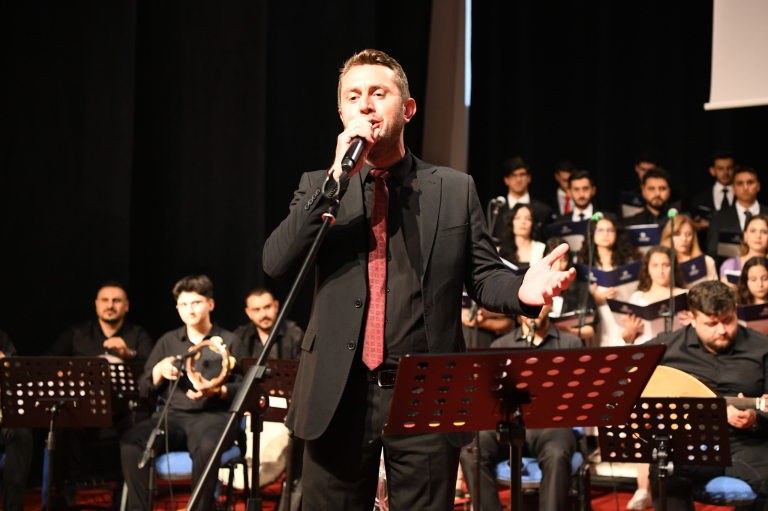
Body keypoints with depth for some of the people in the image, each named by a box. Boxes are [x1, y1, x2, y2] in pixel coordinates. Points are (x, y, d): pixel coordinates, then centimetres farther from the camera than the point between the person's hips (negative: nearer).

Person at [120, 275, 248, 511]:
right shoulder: (167, 342, 21)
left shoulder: (230, 343, 12)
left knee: (207, 446, -39)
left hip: (212, 415, -3)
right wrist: (159, 371, -3)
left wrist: (217, 391, -14)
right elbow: (143, 388, 18)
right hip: (172, 415, 3)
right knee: (131, 441, -27)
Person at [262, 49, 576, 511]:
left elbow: (485, 277, 7)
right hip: (340, 400, 1)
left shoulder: (456, 190, 8)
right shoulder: (319, 187, 9)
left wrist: (523, 290, -16)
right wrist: (338, 179, -12)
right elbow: (277, 264, -6)